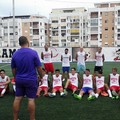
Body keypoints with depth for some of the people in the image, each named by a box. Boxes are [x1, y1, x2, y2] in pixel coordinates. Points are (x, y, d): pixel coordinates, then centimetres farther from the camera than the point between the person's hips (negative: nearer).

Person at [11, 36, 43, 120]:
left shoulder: (15, 54, -1)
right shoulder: (33, 53, -12)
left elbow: (13, 69, 6)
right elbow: (39, 67, -9)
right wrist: (41, 76, 7)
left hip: (19, 80, 4)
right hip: (31, 80, -4)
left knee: (17, 98, 11)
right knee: (31, 99, 3)